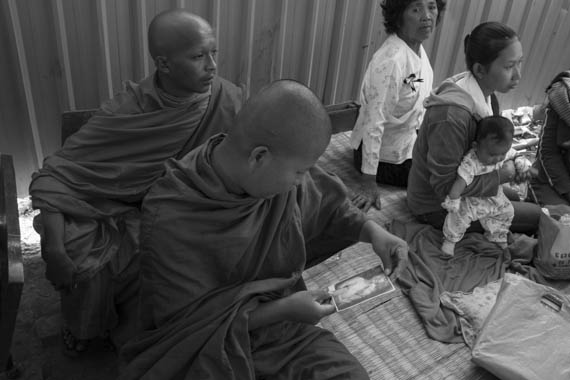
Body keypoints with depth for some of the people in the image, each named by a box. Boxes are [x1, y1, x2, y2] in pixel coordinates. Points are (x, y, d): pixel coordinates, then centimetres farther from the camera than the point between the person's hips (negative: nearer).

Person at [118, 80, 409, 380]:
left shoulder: (284, 175, -11)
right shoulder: (168, 220, -25)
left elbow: (327, 205, 11)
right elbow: (188, 323, -17)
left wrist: (371, 230, -6)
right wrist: (282, 309, -21)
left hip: (283, 329, 4)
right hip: (208, 351, -3)